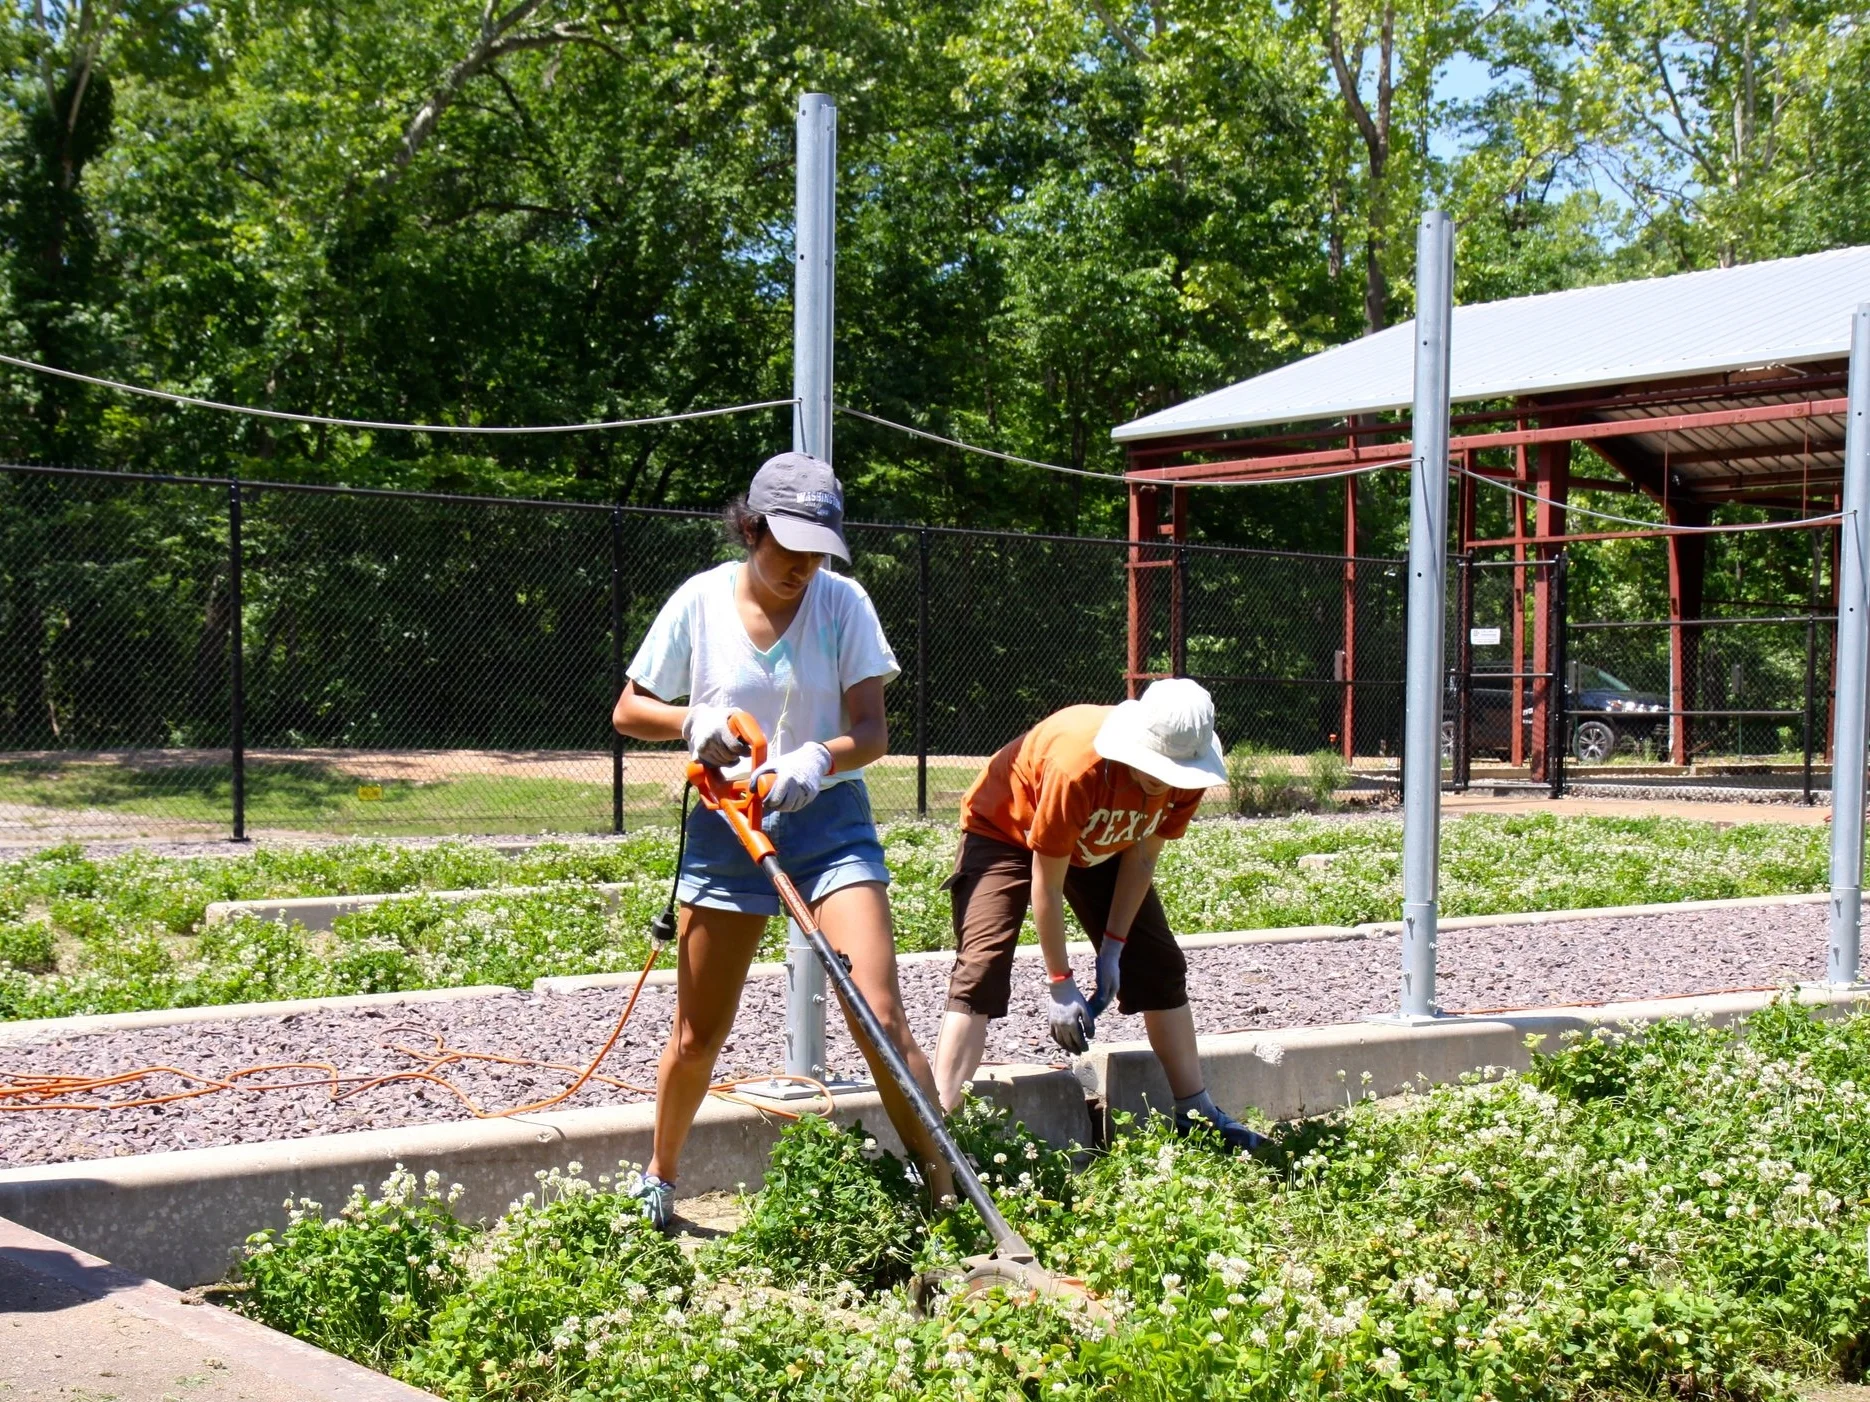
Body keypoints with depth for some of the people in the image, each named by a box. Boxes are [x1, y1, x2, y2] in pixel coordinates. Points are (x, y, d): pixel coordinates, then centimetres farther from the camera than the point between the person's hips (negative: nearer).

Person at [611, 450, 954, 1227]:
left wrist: (818, 760, -29)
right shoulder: (700, 601, -3)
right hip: (727, 823, 1)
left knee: (880, 1015, -14)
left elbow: (872, 732, -8)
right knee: (697, 1037, 8)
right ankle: (658, 1180, 33)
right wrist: (692, 722, -16)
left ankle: (944, 1194, -7)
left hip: (829, 819, -1)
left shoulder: (843, 603, -4)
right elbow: (628, 712, 5)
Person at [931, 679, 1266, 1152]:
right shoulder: (1077, 767, -41)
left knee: (1159, 965, 4)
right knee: (982, 968, -23)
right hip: (1005, 831, -6)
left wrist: (1113, 948, -12)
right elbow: (1046, 885, -31)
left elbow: (1141, 857, -10)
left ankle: (1196, 1112, 16)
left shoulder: (1185, 772, -24)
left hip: (1097, 844, 6)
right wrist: (1061, 985, -24)